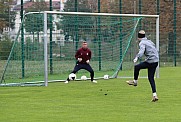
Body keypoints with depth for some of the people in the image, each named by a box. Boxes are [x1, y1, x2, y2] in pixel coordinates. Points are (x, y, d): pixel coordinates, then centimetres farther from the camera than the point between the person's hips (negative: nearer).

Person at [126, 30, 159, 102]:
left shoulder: (142, 43, -7)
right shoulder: (149, 41, 20)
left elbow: (141, 51, -27)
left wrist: (137, 58, -41)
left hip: (150, 62, -8)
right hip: (156, 61, 8)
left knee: (136, 67, 12)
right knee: (151, 78, 9)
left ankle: (135, 81, 28)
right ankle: (154, 95, 1)